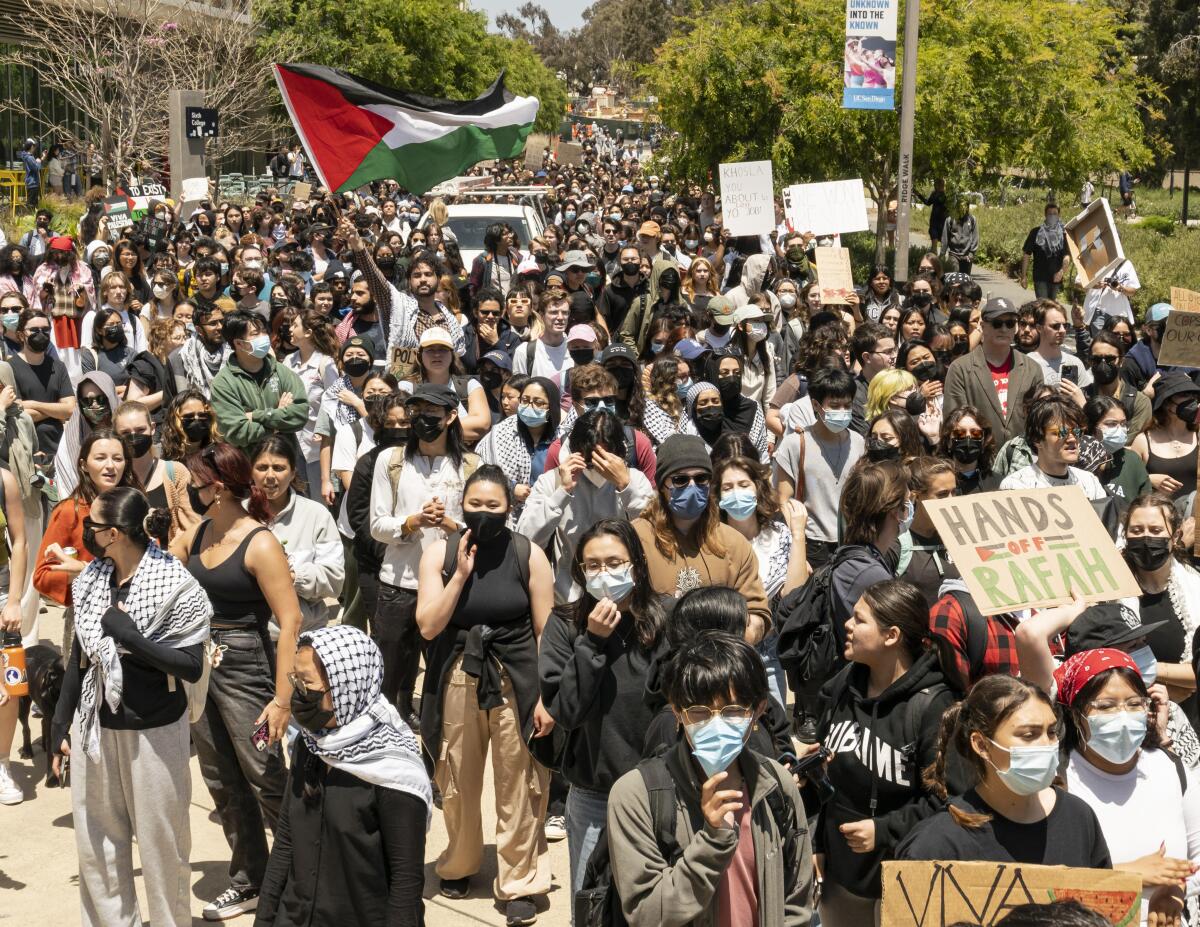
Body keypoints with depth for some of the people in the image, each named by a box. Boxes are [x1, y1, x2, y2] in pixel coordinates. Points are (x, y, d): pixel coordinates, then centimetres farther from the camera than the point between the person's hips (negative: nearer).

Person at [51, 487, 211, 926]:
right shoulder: (89, 581, 4)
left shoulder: (174, 587, -13)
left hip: (154, 732, -5)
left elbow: (191, 667, -16)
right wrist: (61, 722, 13)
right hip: (96, 725, 5)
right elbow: (79, 656, 12)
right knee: (95, 840, 11)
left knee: (160, 840, 4)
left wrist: (129, 635, -22)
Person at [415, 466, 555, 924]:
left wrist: (546, 695, -6)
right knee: (457, 784, 13)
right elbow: (428, 626, -7)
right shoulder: (439, 553, -1)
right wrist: (461, 574, -14)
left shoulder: (529, 555, -4)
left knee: (518, 786, 1)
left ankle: (519, 882, 13)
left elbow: (546, 631, -2)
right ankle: (459, 865, 35)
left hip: (516, 681, -2)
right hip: (456, 681, 2)